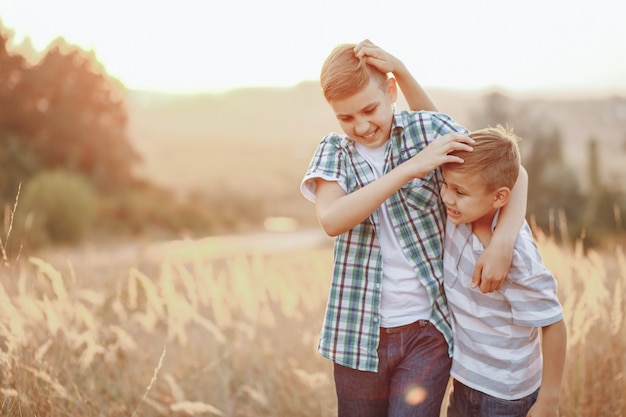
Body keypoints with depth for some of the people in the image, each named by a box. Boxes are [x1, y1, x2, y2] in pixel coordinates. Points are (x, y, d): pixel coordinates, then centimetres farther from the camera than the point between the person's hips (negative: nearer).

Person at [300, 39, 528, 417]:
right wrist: (411, 168, -26)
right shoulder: (333, 152, 0)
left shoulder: (427, 128, -3)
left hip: (429, 329, -1)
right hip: (360, 332, 2)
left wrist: (503, 242, -21)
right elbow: (331, 220, -19)